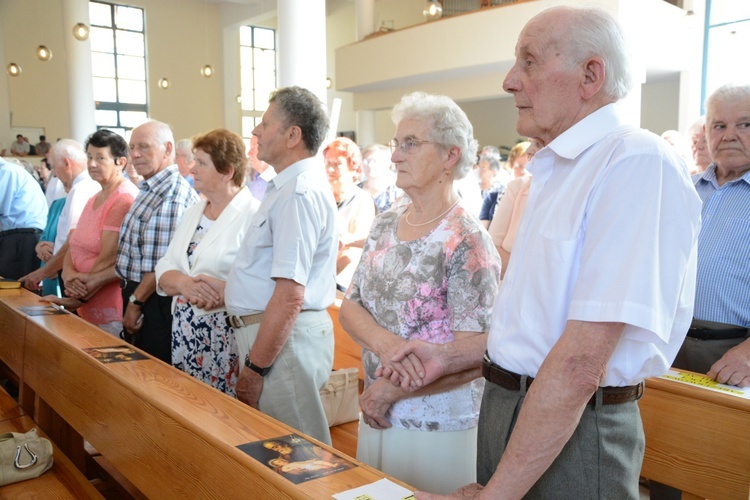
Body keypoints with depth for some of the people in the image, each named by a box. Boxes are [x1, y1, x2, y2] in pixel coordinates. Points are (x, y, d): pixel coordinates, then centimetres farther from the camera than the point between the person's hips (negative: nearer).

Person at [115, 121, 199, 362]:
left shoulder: (172, 195, -19)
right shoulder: (150, 190, 14)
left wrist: (135, 301, -16)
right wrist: (99, 278, 18)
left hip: (156, 303, -10)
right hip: (138, 294, 10)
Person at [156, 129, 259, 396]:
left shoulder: (253, 214, -10)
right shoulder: (193, 212, 15)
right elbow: (164, 268, 10)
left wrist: (226, 292, -28)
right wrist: (184, 283, -11)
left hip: (228, 336, -7)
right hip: (185, 333, 7)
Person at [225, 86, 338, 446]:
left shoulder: (299, 193, -19)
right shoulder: (288, 186, 16)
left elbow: (290, 294, -24)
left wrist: (254, 368, -20)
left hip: (285, 336, -11)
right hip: (267, 330, 11)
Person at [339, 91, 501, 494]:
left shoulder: (467, 242, -17)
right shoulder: (384, 226, 3)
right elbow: (349, 308, 4)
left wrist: (390, 389, -16)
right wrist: (383, 342, -16)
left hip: (438, 426, -6)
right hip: (377, 414, 6)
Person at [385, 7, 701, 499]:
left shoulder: (638, 163, -20)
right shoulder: (556, 172, 11)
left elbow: (580, 362, -26)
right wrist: (451, 357, 8)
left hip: (575, 433, -8)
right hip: (508, 407, 8)